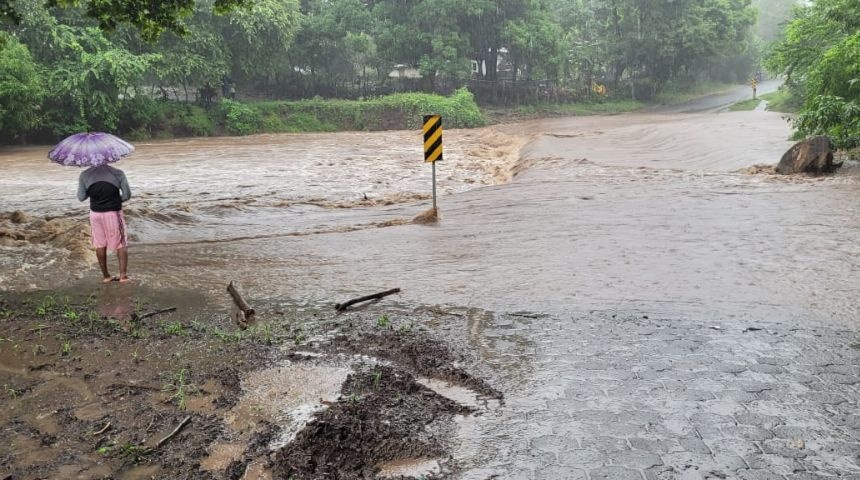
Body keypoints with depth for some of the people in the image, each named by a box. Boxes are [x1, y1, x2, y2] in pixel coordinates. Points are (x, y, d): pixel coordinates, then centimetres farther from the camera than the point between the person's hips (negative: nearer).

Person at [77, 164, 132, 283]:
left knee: (100, 245, 13)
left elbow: (81, 197, 4)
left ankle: (105, 276, 19)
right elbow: (127, 195, -6)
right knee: (121, 244, 6)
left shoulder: (85, 175, 0)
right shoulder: (117, 173, -5)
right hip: (114, 212, -2)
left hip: (95, 213, 3)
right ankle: (123, 275, 1)